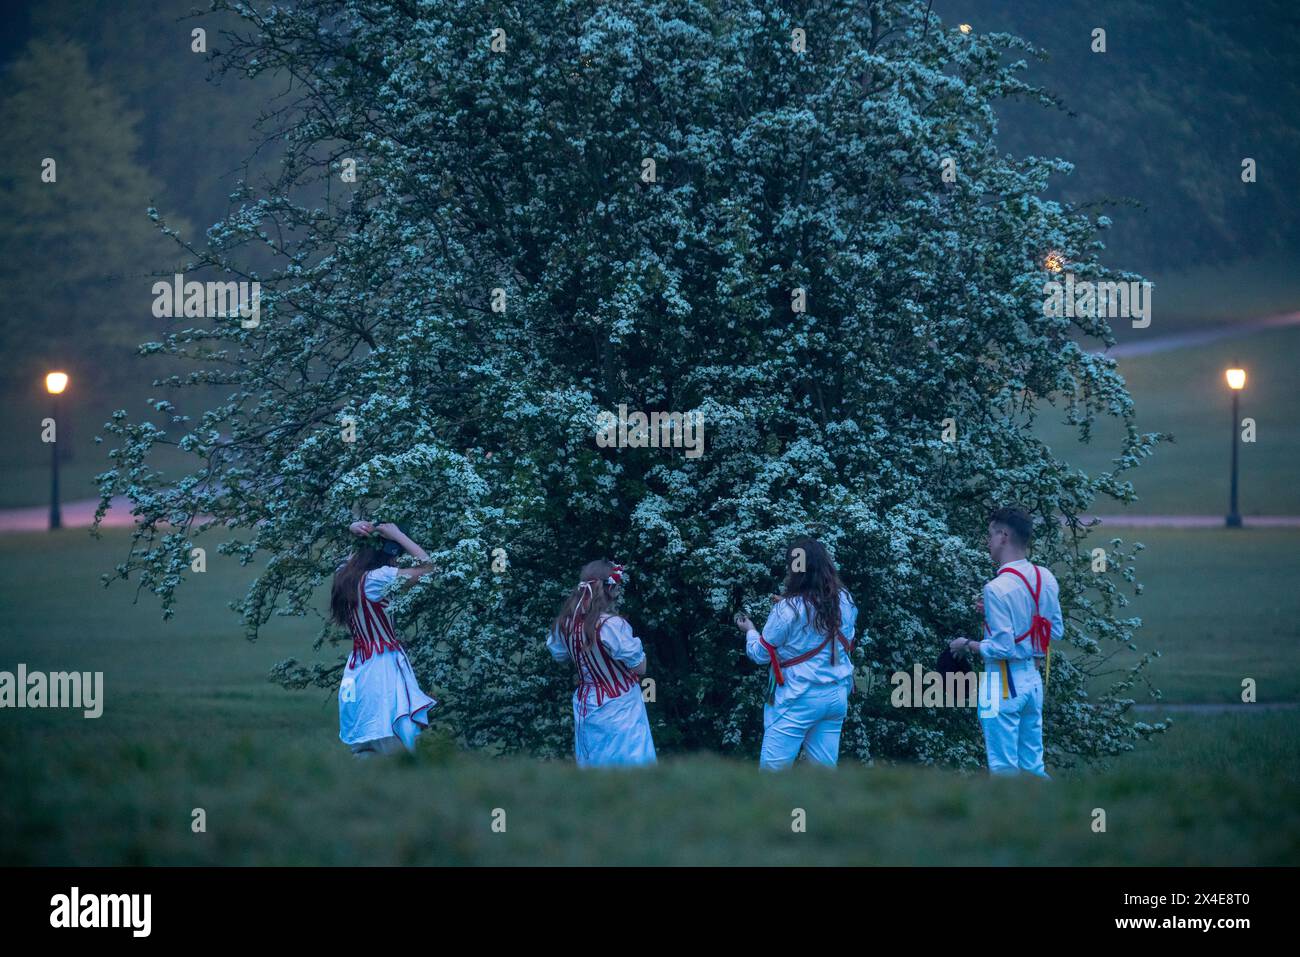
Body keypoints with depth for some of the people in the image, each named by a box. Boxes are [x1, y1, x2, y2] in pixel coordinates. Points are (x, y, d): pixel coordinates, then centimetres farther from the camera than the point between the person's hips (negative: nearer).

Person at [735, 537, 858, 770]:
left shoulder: (788, 609, -16)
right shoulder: (845, 600, 0)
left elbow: (761, 653, -6)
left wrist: (750, 631, 17)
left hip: (798, 700, -6)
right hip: (837, 696, 6)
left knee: (772, 769, -1)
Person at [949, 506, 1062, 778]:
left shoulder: (997, 589, -19)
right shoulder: (1046, 579, 3)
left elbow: (1002, 648, -20)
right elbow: (1057, 631, 12)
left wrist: (968, 646, -4)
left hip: (1004, 685, -7)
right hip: (1033, 679, 7)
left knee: (1004, 770, -2)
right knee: (1033, 768, 13)